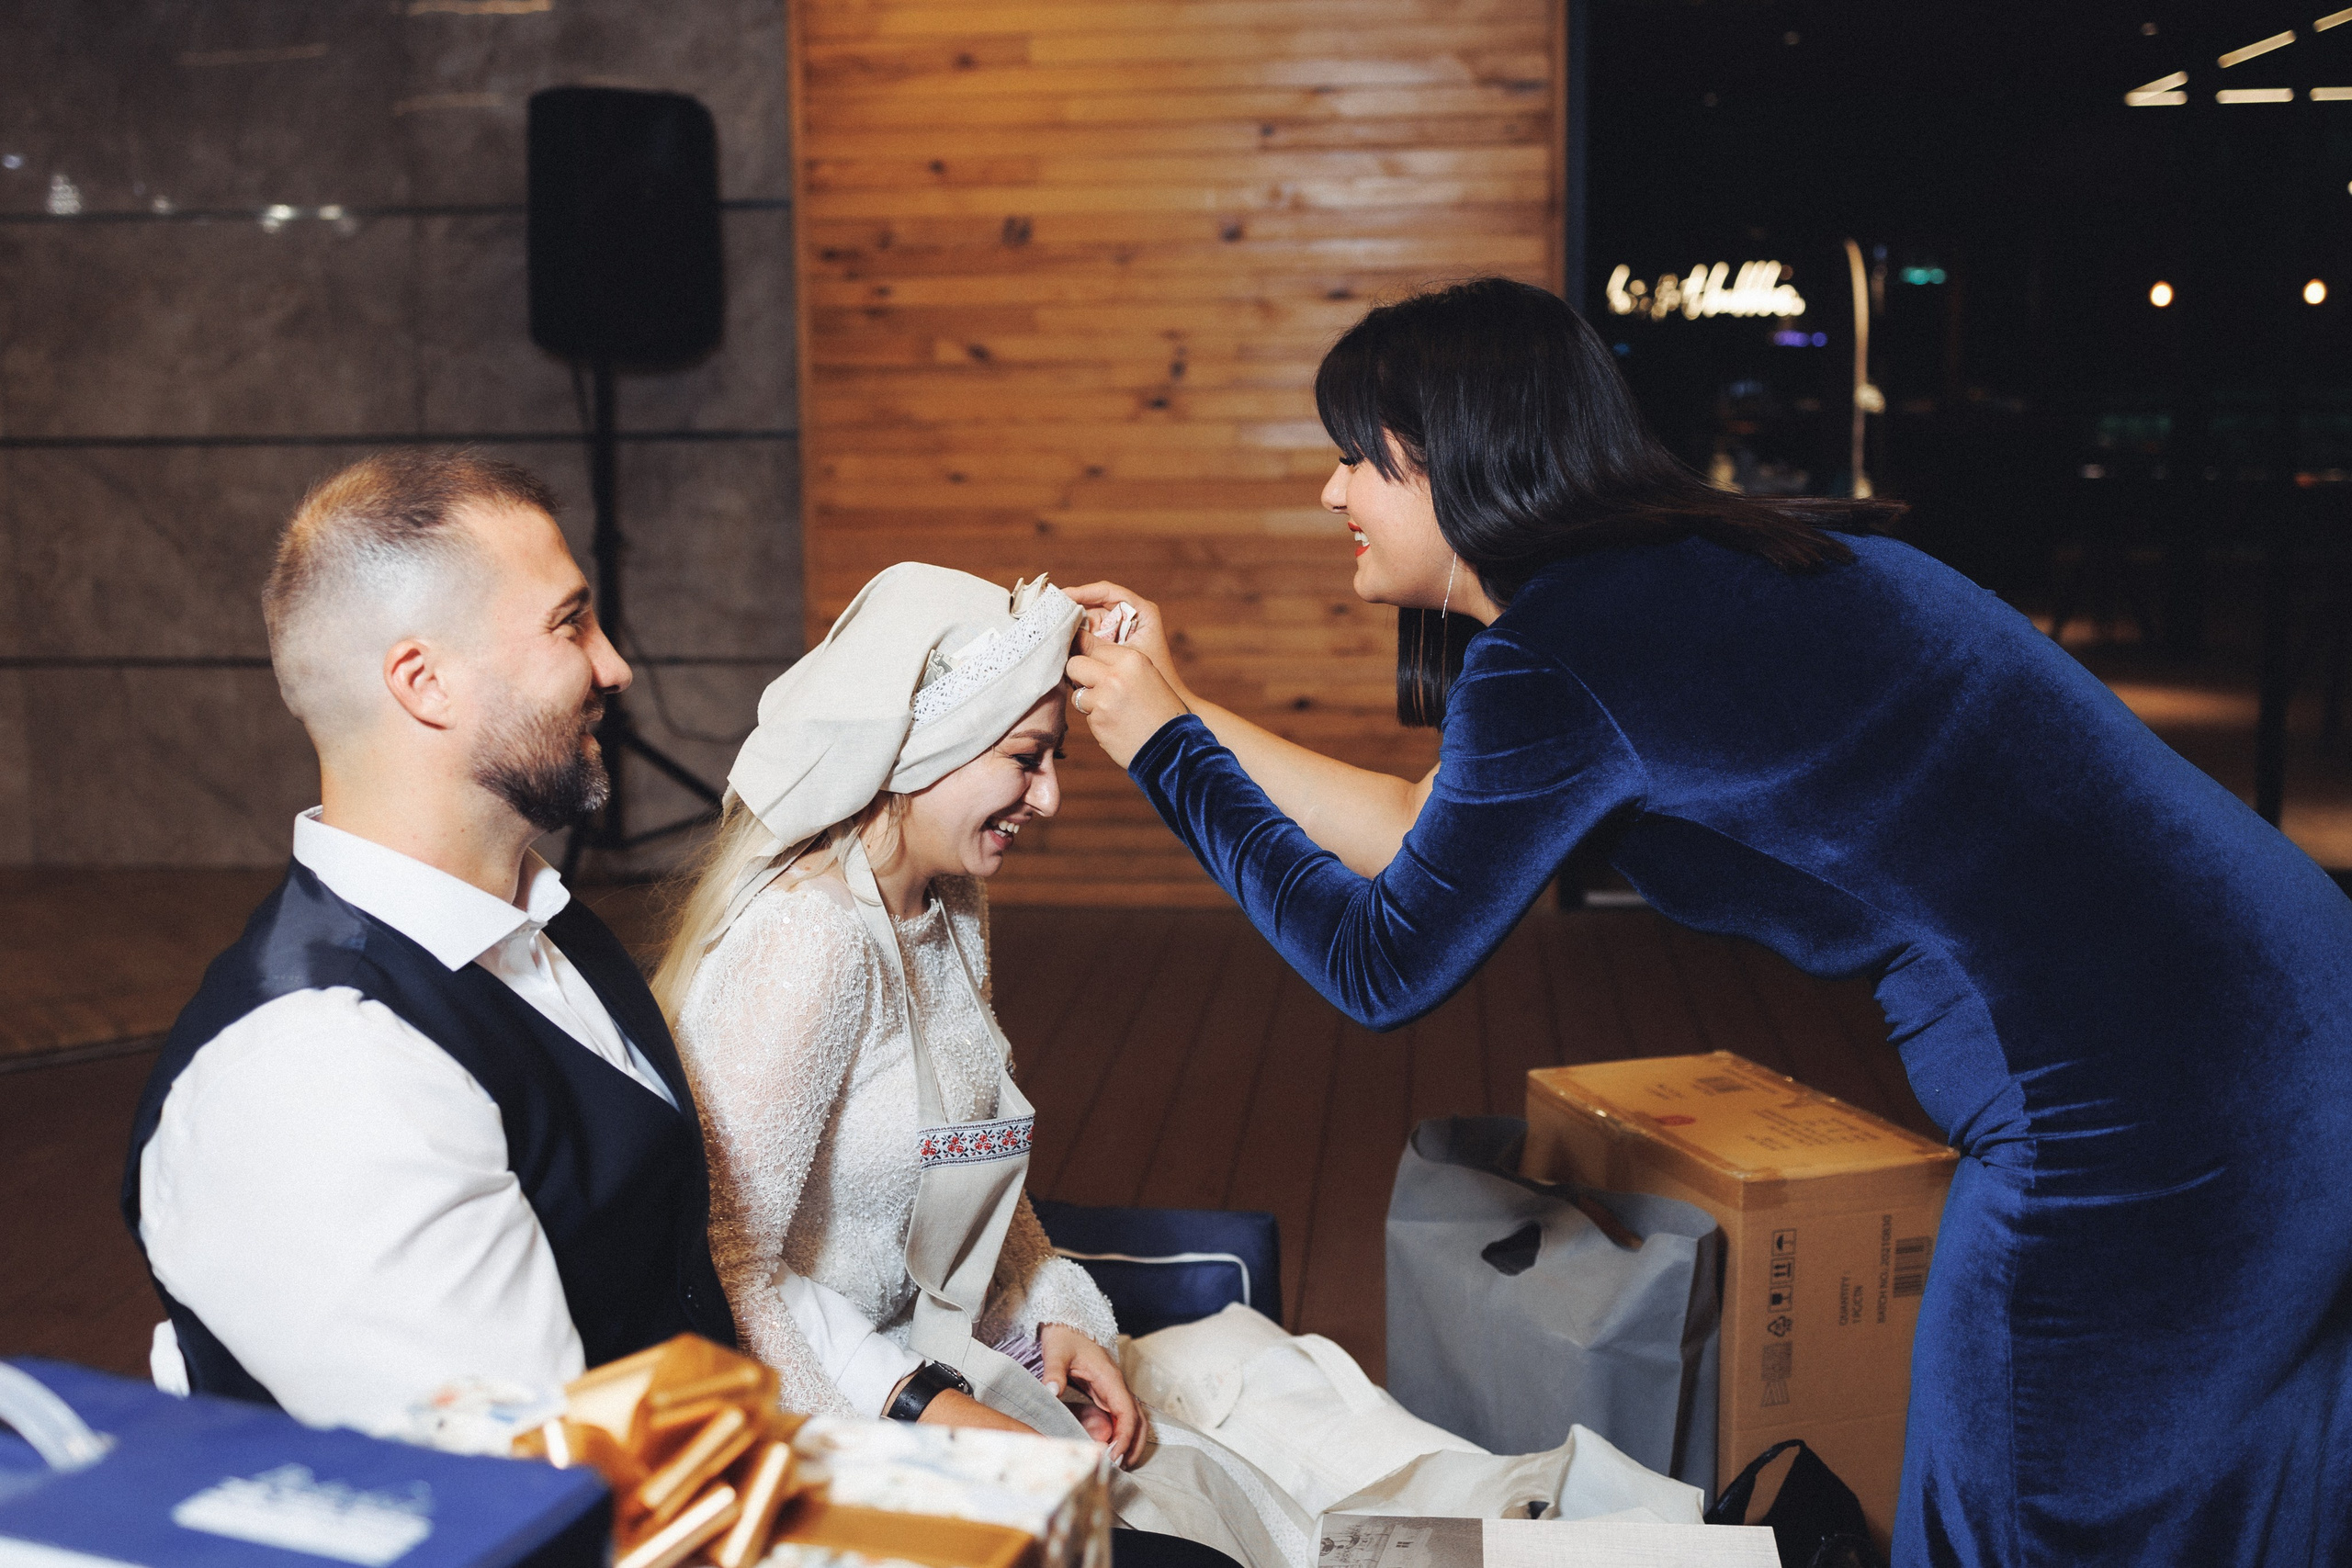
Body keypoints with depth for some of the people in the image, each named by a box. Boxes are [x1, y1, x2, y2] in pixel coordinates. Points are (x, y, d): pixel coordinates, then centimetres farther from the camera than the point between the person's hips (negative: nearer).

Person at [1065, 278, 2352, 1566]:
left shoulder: (1556, 654, -18)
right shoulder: (1662, 577, 12)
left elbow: (1386, 965, -6)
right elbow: (1424, 834, 20)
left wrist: (1167, 746, 3)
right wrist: (1178, 709, 21)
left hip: (2140, 1109, -10)